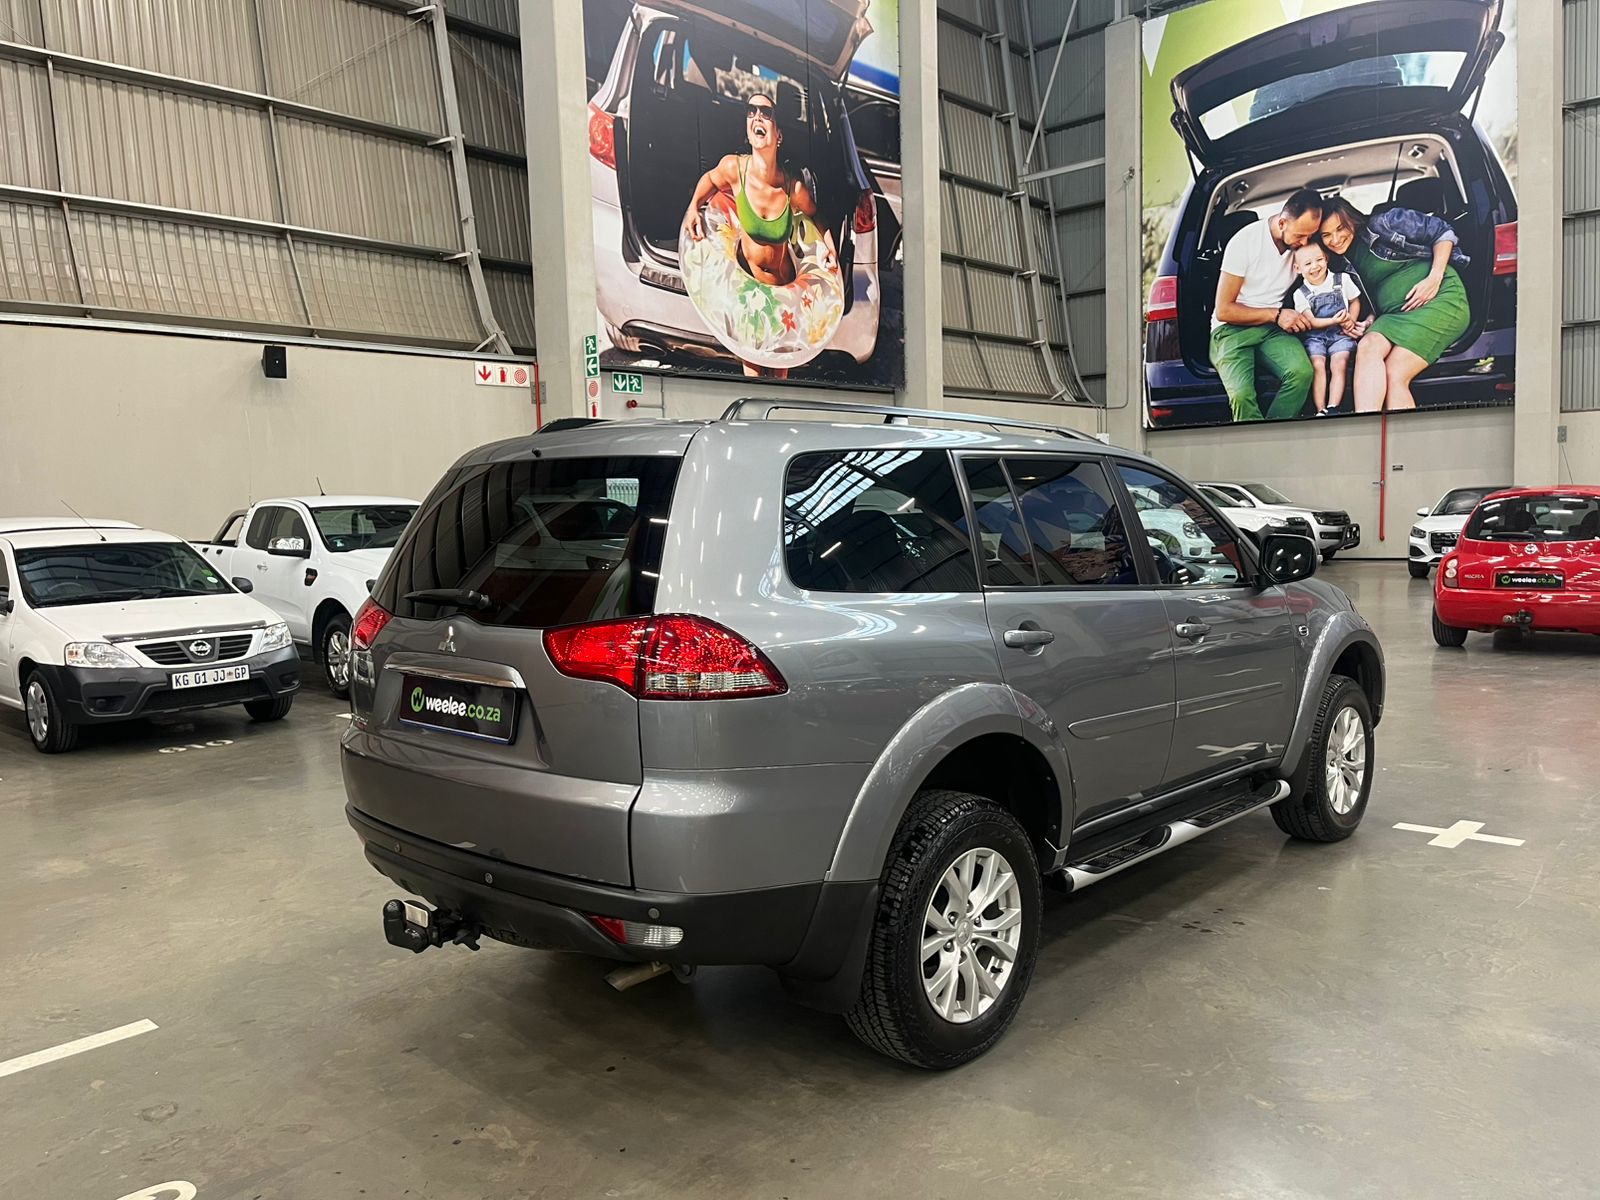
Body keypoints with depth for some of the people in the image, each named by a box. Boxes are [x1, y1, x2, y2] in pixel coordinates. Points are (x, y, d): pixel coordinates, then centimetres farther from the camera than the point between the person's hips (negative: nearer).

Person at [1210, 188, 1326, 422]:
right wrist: (1276, 315, -14)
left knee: (1302, 372, -31)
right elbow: (1223, 311, -9)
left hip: (1273, 328, 4)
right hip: (1232, 328, -4)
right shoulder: (1244, 242, -12)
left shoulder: (1304, 244, 1)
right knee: (1242, 394, -34)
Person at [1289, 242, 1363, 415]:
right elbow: (1310, 321, -4)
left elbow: (1355, 301, 15)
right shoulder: (1300, 293, 1)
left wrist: (1351, 321, -4)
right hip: (1315, 336, 0)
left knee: (1339, 363, -23)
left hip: (1340, 333, 0)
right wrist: (1333, 320, -19)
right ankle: (1320, 411, -24)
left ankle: (1332, 408, -26)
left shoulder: (1343, 279, 4)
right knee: (1318, 364, -23)